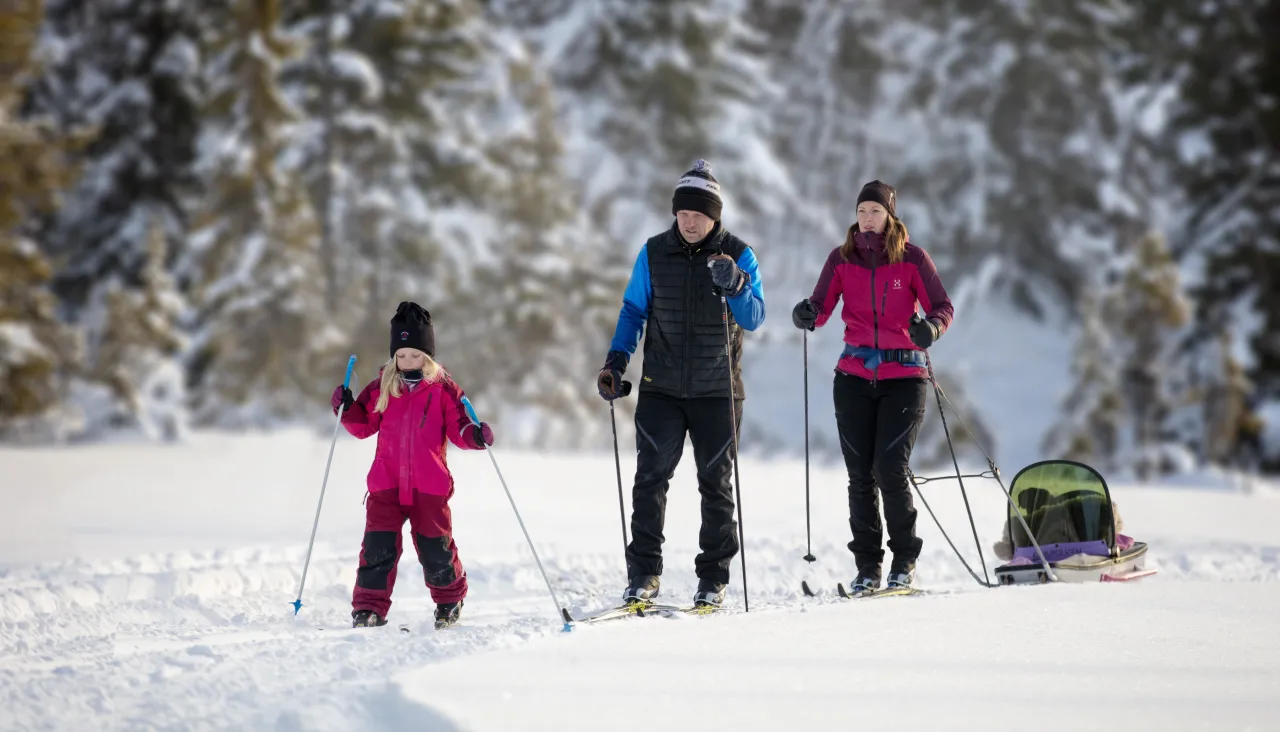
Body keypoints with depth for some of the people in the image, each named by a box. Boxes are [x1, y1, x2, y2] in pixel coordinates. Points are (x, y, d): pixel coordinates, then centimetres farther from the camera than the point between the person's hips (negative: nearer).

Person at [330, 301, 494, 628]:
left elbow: (458, 427, 0)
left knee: (435, 548, 5)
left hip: (429, 486, -1)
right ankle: (369, 608, 2)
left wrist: (475, 435, -20)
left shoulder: (443, 389, 1)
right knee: (378, 548, -6)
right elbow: (364, 426, 12)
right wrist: (347, 409, -5)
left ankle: (450, 600, 29)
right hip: (386, 484, 1)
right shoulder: (381, 388, 7)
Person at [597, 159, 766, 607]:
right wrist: (616, 361, -3)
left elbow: (754, 319, -8)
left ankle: (713, 578, 12)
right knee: (650, 477, -7)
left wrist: (734, 286, -27)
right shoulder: (654, 253, 2)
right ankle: (643, 574, -3)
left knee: (716, 484, 5)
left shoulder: (738, 256, -3)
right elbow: (633, 311, 9)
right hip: (662, 389, 1)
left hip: (717, 392, -1)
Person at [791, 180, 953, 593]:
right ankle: (867, 566, 11)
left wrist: (931, 327, -26)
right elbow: (821, 307, -3)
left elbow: (942, 307, -4)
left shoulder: (912, 259, -1)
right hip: (854, 377, 3)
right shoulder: (842, 259, 5)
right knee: (860, 475, 0)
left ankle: (905, 559, 5)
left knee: (890, 470, -13)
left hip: (903, 376, -3)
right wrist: (807, 315, -26)